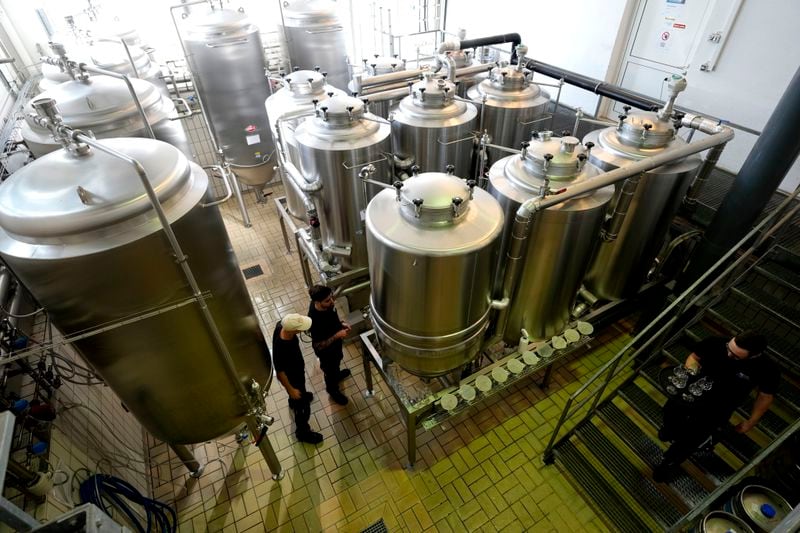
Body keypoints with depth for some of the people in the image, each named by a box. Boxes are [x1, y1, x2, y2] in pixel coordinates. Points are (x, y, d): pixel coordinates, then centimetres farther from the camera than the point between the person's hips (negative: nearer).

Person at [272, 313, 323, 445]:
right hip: (292, 378, -7)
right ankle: (302, 432, 46)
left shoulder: (281, 325, -26)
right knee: (303, 406, 18)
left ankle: (294, 401, 72)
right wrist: (291, 390, -14)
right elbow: (280, 373, -30)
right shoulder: (281, 350, -46)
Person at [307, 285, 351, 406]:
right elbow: (318, 346, -30)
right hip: (326, 351, -6)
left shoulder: (328, 304, -22)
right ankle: (333, 390, 55)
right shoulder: (315, 321, -43)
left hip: (335, 343, 7)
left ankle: (337, 374, 69)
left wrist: (341, 323, -12)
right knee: (330, 370, 24)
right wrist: (337, 336, -34)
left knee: (337, 361, 36)